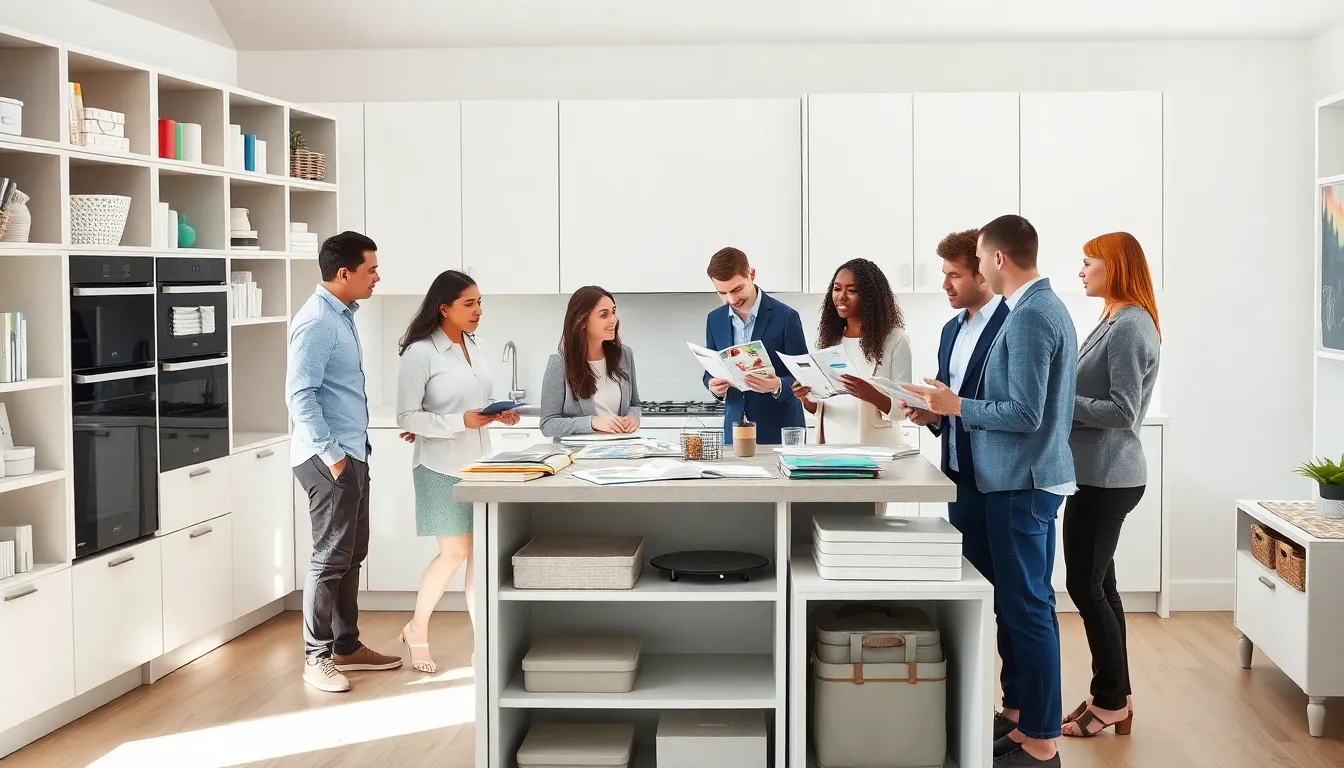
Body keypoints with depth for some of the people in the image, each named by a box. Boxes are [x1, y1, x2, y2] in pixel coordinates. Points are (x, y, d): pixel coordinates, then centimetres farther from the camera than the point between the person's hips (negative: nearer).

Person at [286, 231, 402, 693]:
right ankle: (316, 657, 7)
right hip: (329, 457, -10)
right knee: (331, 557, -3)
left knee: (352, 554, 15)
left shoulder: (343, 315, 13)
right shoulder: (316, 322, -17)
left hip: (352, 452, 10)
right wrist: (330, 453, -22)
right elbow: (300, 395, -22)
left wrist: (349, 450, 17)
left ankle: (347, 646, 25)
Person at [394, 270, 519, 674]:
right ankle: (417, 630, 19)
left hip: (478, 463, 7)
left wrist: (500, 413, -2)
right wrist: (461, 422, -23)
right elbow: (406, 418, -14)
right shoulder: (420, 353, -13)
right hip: (442, 467, -6)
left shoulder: (473, 346, 9)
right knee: (454, 552, -4)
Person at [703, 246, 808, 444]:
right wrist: (713, 386, -10)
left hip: (778, 431, -4)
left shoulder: (785, 316, -10)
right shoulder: (715, 319, 5)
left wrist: (777, 386, -28)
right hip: (734, 430, 4)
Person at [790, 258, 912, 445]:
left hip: (874, 447, -4)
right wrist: (806, 398, -9)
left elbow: (903, 409, -7)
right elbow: (816, 408, 12)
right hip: (831, 446, 4)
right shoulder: (829, 338, 8)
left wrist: (871, 395, -24)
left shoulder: (894, 340, -6)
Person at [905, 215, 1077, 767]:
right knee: (1026, 601, 17)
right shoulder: (1046, 306, 13)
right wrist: (948, 411, 16)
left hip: (1021, 482, -10)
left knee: (1028, 607, -4)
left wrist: (957, 406, -12)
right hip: (1033, 476, 10)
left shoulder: (1029, 317, -19)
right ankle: (1020, 712, 28)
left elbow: (1025, 413, -23)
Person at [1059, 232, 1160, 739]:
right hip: (1097, 473, 10)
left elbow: (1122, 411, -20)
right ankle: (1112, 696, 20)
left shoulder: (1130, 326, -15)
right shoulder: (1117, 321, 16)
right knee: (1097, 585, 13)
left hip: (1107, 477, -10)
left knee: (1085, 586, -3)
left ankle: (1112, 700, 7)